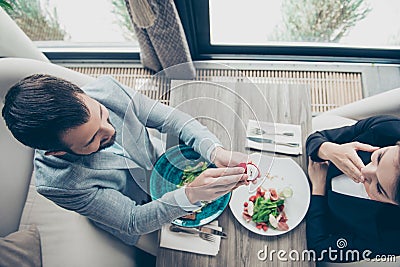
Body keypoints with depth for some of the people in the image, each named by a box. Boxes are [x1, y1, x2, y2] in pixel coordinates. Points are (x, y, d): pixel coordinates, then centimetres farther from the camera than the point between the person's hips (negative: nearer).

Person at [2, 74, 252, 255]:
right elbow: (133, 221, -29)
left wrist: (216, 151, -40)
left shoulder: (107, 89, -30)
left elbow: (173, 118, -22)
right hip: (139, 218, -2)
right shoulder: (56, 182, -36)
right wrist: (191, 195, -46)